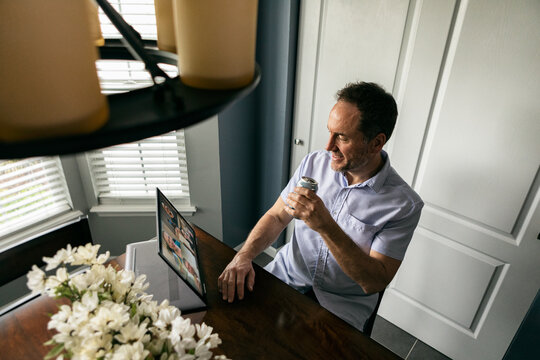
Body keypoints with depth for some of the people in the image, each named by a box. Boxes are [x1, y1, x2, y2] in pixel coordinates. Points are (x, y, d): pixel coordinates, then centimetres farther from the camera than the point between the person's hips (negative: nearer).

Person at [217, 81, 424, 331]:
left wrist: (326, 226, -33)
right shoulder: (314, 163, -4)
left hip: (340, 304, -3)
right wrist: (244, 255, -17)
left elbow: (375, 282, -19)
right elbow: (276, 217, 1)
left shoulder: (403, 204, -16)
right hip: (286, 275, 4)